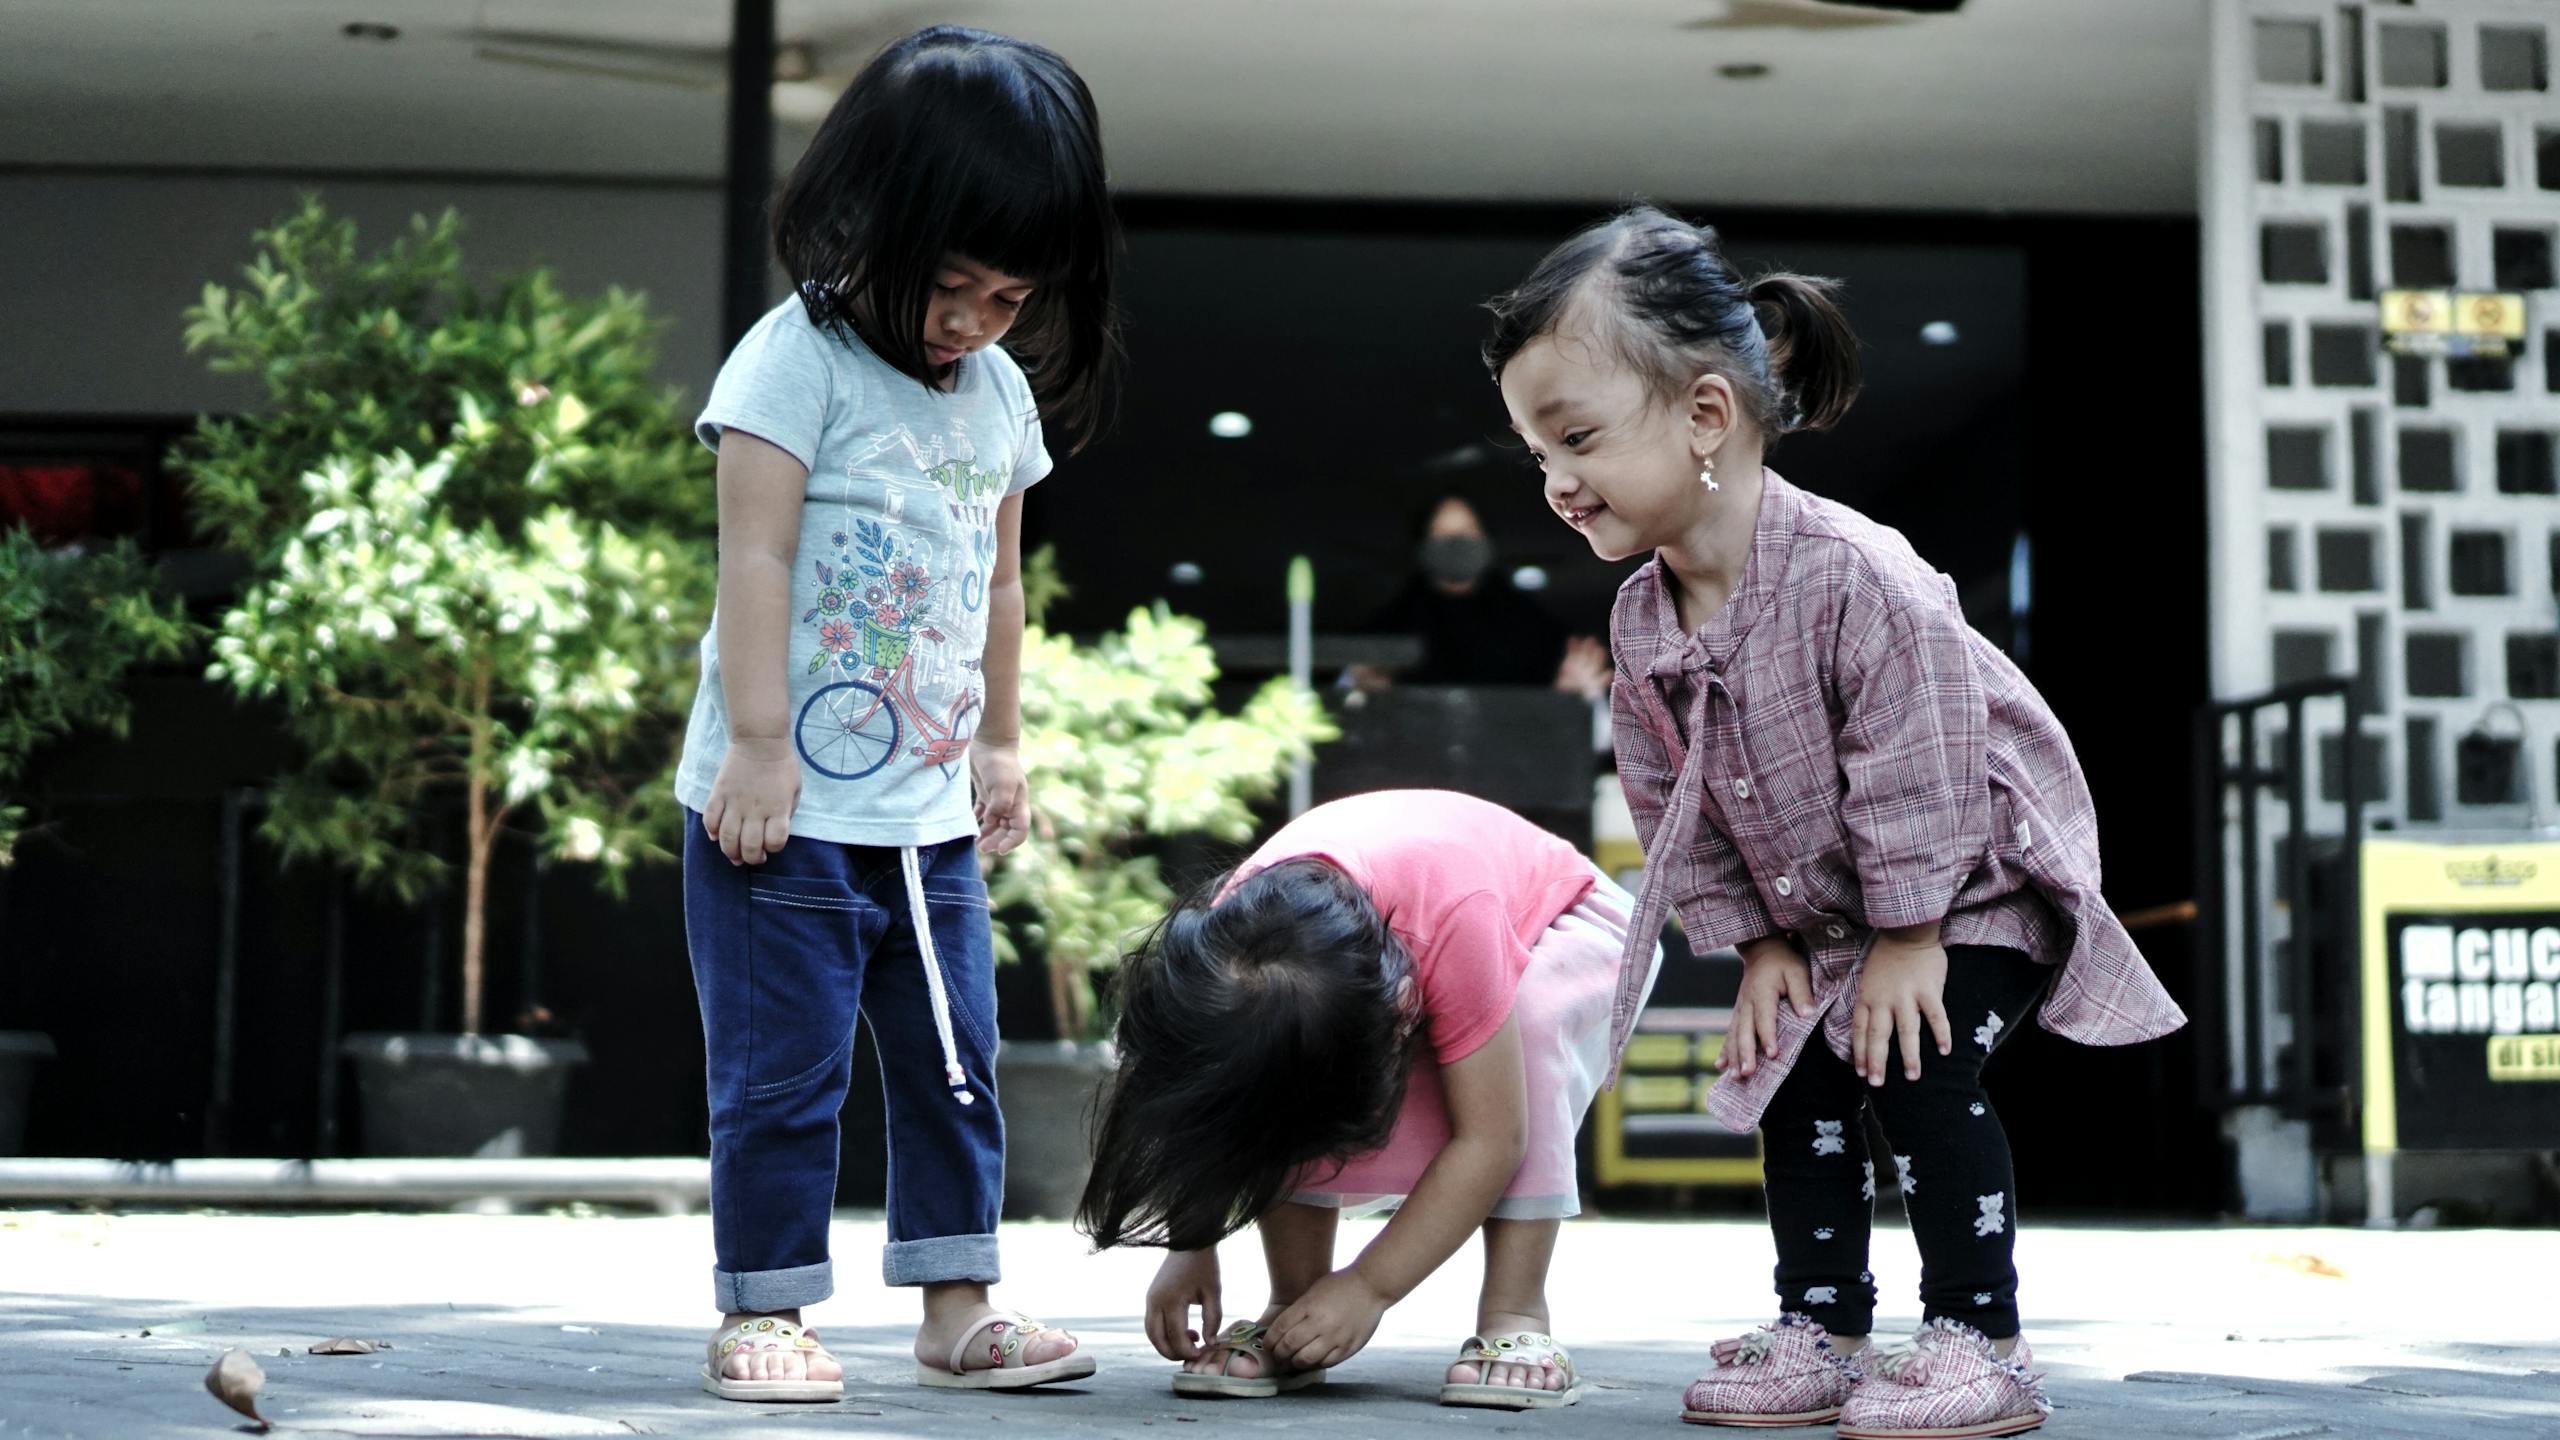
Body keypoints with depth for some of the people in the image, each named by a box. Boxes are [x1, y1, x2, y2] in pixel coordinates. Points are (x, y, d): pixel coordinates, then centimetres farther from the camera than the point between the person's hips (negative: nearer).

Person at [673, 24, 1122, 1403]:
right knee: (782, 1069, 0)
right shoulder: (798, 360, -11)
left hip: (932, 811, 7)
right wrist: (759, 742, -17)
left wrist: (1001, 743, 21)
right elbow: (754, 559, -14)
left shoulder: (1003, 396, 10)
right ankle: (761, 1312, 10)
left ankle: (957, 1302, 19)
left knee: (956, 1060, 10)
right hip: (790, 806, -6)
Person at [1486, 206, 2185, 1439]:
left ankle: (1980, 1338, -7)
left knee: (1919, 1071, -17)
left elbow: (1916, 770, -29)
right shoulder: (1640, 624, -10)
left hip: (1974, 867, -7)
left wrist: (1909, 934, -22)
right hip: (1818, 905, 7)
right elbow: (1672, 804, 0)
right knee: (1797, 1085, 3)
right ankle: (1823, 1330, 13)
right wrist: (1756, 937, -3)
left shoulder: (1853, 575, -34)